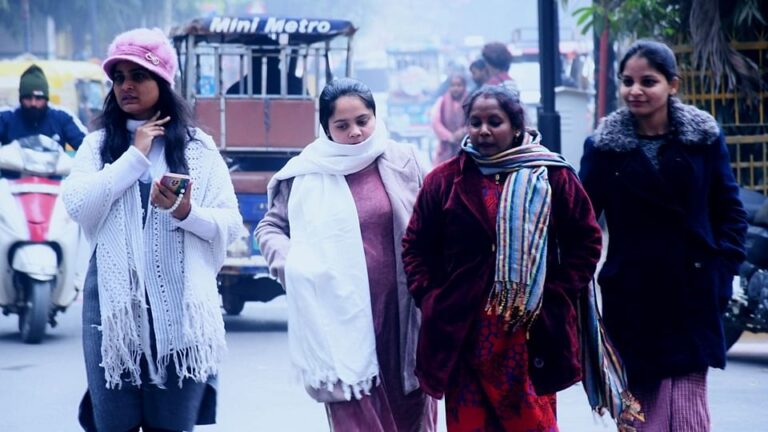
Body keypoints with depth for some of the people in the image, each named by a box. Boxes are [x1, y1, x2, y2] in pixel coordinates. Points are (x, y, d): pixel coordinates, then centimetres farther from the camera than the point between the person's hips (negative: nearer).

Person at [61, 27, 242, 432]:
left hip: (178, 304, -1)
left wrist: (186, 212, -17)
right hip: (113, 299, 1)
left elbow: (231, 223, 3)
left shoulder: (197, 146, 7)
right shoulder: (98, 143, 10)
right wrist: (136, 155, -7)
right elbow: (76, 204, -8)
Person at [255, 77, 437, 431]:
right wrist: (291, 264, -8)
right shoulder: (307, 173, -1)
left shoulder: (402, 162, 3)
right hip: (344, 317, -2)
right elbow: (269, 228, 10)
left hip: (403, 313, 2)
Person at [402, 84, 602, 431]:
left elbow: (586, 241, 6)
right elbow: (416, 246, 13)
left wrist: (557, 295, -3)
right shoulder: (444, 181, 6)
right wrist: (429, 297, 2)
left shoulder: (552, 177, 2)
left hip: (531, 332, -1)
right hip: (461, 331, 2)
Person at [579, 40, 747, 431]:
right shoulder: (603, 145, 2)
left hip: (692, 294, 0)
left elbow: (729, 210, 8)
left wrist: (724, 267, -3)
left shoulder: (705, 136, 3)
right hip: (632, 297, 0)